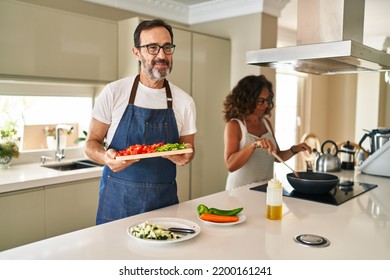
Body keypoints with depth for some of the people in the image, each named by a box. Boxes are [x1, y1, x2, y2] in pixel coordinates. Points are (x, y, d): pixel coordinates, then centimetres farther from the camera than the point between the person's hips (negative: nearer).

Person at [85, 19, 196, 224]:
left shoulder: (184, 101, 0)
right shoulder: (113, 92, -6)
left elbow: (188, 151, 9)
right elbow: (91, 143, 0)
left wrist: (184, 157, -14)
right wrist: (106, 157, -22)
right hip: (117, 200, -1)